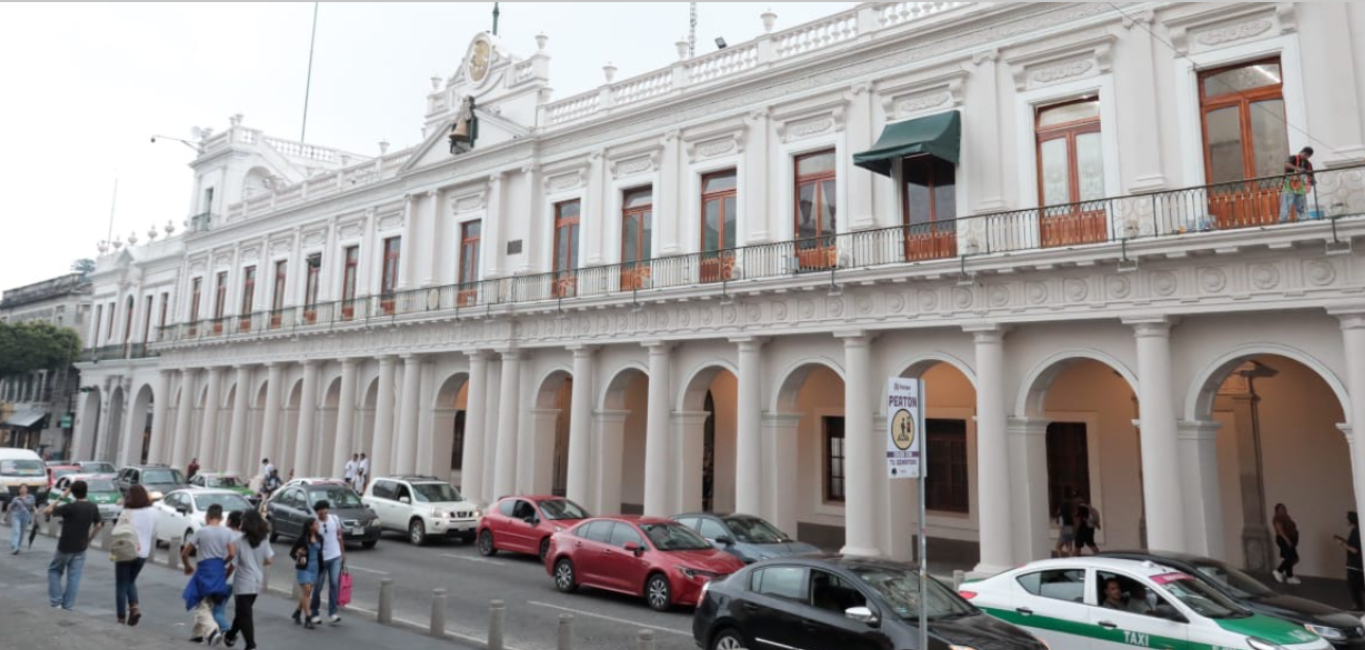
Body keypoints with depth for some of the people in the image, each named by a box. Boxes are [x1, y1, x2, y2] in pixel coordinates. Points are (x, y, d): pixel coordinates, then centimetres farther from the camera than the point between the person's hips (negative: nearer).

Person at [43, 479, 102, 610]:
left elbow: (46, 511, -9)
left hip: (65, 547, -4)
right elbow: (98, 526, 6)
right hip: (81, 548, 4)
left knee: (54, 571, 18)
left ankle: (55, 600, 13)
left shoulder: (70, 507, -18)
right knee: (74, 576, 9)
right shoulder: (93, 507, -2)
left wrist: (61, 498, -7)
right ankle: (68, 604, 10)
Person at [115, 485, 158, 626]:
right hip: (143, 553, 4)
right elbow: (153, 532, 6)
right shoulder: (152, 512, -1)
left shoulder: (127, 513, -15)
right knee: (131, 581, 23)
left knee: (121, 585, 8)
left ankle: (121, 617, 11)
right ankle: (134, 607, 3)